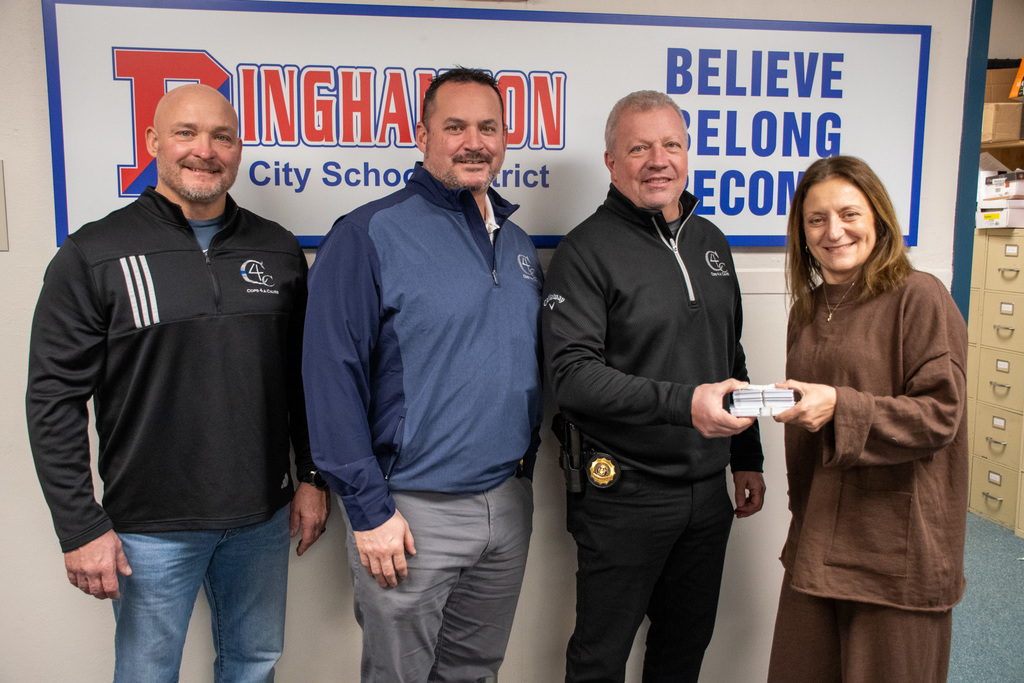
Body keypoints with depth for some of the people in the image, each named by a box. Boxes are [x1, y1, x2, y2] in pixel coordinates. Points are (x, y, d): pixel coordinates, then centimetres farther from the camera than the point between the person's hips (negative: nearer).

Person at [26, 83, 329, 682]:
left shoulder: (278, 249, 4)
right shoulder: (93, 256, -7)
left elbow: (304, 377, 8)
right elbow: (55, 400, -8)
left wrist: (313, 477, 6)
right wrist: (81, 528, -10)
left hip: (263, 518, 3)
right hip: (151, 527, -3)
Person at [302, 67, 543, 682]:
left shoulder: (518, 242, 10)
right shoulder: (368, 234, -12)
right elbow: (332, 374, -16)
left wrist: (527, 452, 11)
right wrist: (368, 507, -16)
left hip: (510, 501, 6)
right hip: (412, 512, -6)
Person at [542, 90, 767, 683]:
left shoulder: (710, 241, 11)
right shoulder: (588, 249, -10)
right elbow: (573, 374, -21)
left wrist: (747, 457, 17)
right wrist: (681, 402, -30)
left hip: (708, 491, 6)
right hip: (623, 494, -6)